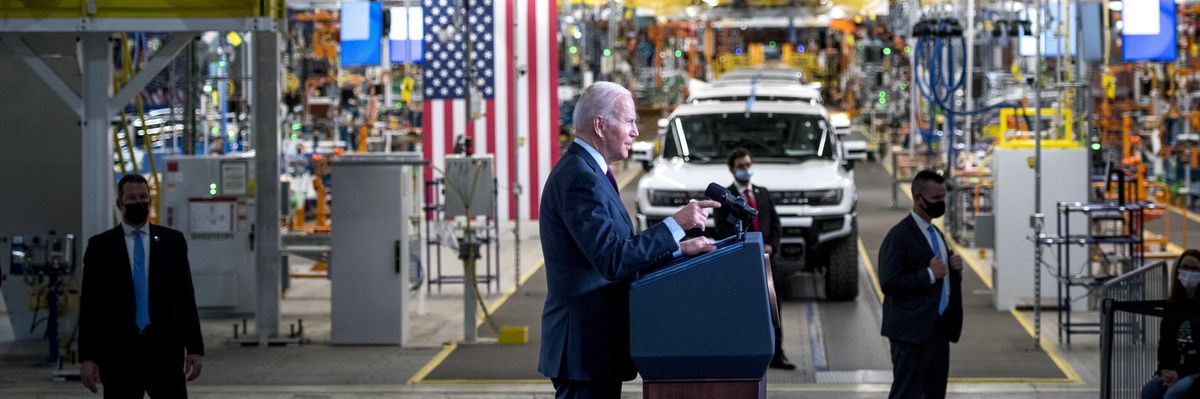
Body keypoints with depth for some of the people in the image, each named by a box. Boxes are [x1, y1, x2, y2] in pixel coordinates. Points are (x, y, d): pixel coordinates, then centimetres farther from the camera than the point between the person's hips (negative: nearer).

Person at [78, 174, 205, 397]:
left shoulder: (172, 241, 8)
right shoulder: (100, 246, 5)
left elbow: (186, 298, 8)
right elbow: (89, 305, 3)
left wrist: (195, 348, 2)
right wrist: (86, 357, -4)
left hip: (165, 351, 0)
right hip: (119, 353, 0)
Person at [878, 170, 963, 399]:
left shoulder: (936, 234, 17)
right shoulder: (900, 236, -12)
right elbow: (889, 282, -20)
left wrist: (954, 270, 4)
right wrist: (929, 274, -20)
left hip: (939, 328, 9)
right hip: (912, 331, -9)